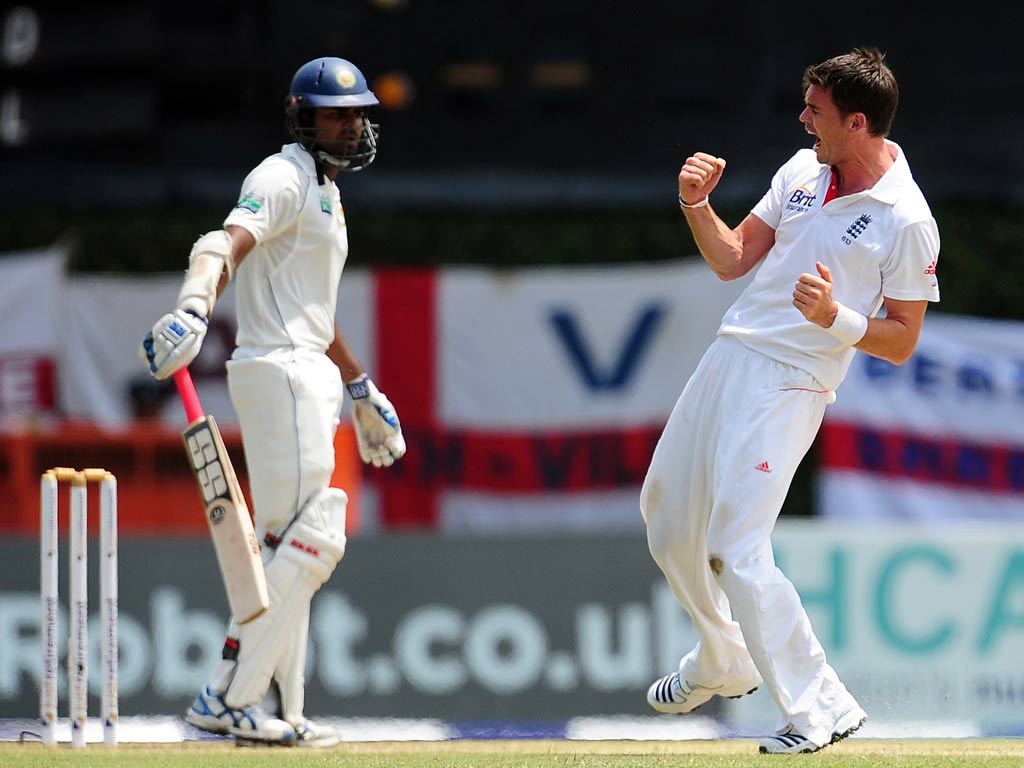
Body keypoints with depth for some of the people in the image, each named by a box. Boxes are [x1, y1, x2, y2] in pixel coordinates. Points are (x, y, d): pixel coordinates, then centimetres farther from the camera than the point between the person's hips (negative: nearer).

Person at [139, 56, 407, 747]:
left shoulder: (325, 192, 22)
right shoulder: (284, 178, -9)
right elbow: (228, 244, -28)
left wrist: (362, 390, 36)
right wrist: (194, 308, -47)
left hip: (308, 377, 10)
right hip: (280, 372, -10)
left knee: (287, 548, 10)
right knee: (312, 538, -15)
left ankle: (272, 711, 12)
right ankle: (230, 700, -15)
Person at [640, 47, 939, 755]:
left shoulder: (907, 221, -13)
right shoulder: (803, 170, 8)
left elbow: (901, 343, -10)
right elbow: (732, 260, 13)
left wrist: (834, 317, -26)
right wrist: (697, 204, -3)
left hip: (790, 386, -8)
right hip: (728, 357, 8)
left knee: (737, 547, -18)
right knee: (668, 521, 17)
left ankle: (820, 708, -12)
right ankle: (724, 666, 37)